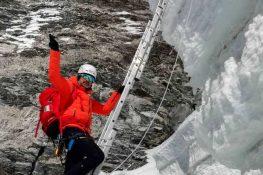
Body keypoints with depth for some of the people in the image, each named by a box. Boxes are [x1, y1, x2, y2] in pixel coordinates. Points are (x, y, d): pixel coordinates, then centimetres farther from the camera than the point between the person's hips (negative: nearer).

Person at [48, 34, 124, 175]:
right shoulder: (69, 88, 11)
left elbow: (105, 110, 38)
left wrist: (118, 93, 37)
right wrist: (55, 51, -10)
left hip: (80, 134, 9)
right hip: (72, 130, -9)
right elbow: (54, 76, -5)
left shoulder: (87, 99, 35)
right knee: (97, 156, -29)